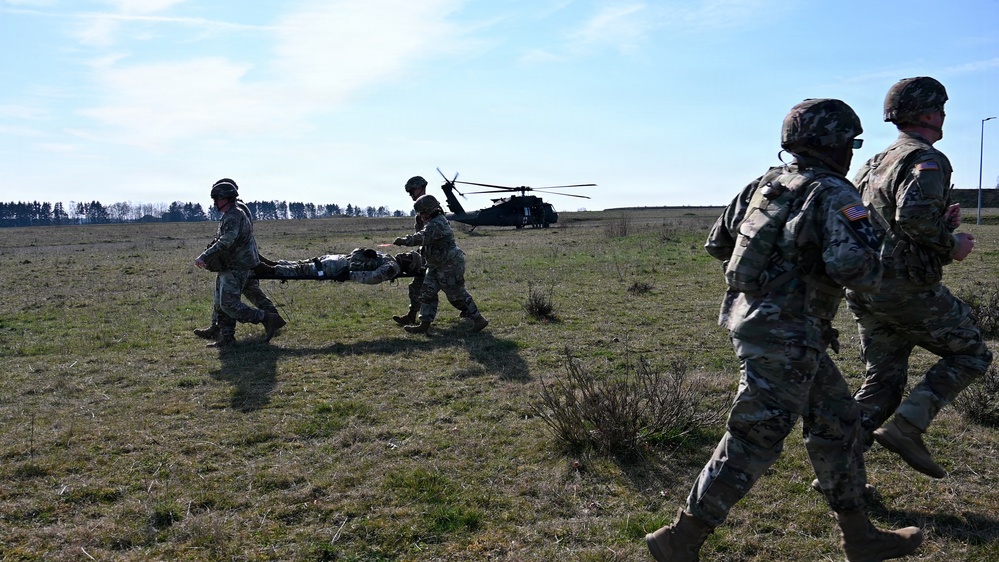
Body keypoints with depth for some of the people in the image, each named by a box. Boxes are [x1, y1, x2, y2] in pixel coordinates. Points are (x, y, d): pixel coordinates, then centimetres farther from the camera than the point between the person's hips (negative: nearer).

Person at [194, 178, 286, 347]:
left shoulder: (233, 216, -18)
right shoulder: (228, 216, 16)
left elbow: (225, 242, -30)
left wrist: (204, 257, -31)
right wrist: (208, 258, 21)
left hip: (235, 268, -10)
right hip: (228, 267, 10)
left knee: (229, 304, -13)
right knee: (223, 304, 11)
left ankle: (267, 318, -8)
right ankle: (226, 338, 16)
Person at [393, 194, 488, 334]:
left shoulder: (437, 224, -23)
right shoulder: (436, 221, 11)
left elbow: (423, 237, -37)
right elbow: (426, 238, 21)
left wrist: (405, 240, -41)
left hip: (449, 266, -11)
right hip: (438, 266, 11)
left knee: (457, 294, -2)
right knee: (427, 292, 7)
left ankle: (478, 319, 10)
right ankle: (425, 324, 10)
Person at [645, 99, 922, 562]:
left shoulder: (765, 183, 11)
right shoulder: (833, 195, -12)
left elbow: (718, 243, 17)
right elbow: (854, 267, -26)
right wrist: (871, 274, -3)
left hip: (750, 317, 9)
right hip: (785, 336, -9)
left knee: (836, 420, 18)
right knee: (753, 441, -3)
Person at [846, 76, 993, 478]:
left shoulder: (875, 163, 17)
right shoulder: (927, 160, -10)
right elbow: (914, 214, -27)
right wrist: (951, 243, -11)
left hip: (862, 287, 8)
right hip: (906, 287, -8)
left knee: (883, 378, 13)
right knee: (970, 354, 10)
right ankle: (907, 427, -4)